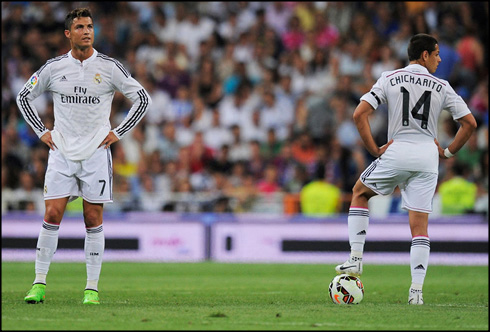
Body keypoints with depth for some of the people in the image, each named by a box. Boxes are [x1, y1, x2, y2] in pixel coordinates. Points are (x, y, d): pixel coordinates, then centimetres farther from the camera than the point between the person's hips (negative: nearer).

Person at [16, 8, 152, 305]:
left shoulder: (110, 67, -1)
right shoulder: (54, 67, 2)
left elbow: (143, 98, 5)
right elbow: (24, 96, 15)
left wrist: (118, 133, 0)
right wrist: (41, 131, 6)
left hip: (96, 154, -1)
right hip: (61, 153, 1)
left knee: (94, 220, 0)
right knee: (52, 215, -5)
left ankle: (92, 288, 6)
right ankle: (40, 283, 1)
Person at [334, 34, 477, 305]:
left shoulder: (390, 79, 4)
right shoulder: (441, 87, 5)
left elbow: (359, 114, -4)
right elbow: (469, 123, 3)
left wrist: (375, 150, 1)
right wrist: (448, 151, 13)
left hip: (396, 152, -1)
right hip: (428, 157, 1)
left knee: (359, 193, 25)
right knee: (420, 226, 4)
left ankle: (355, 259, 14)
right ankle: (417, 290, -4)